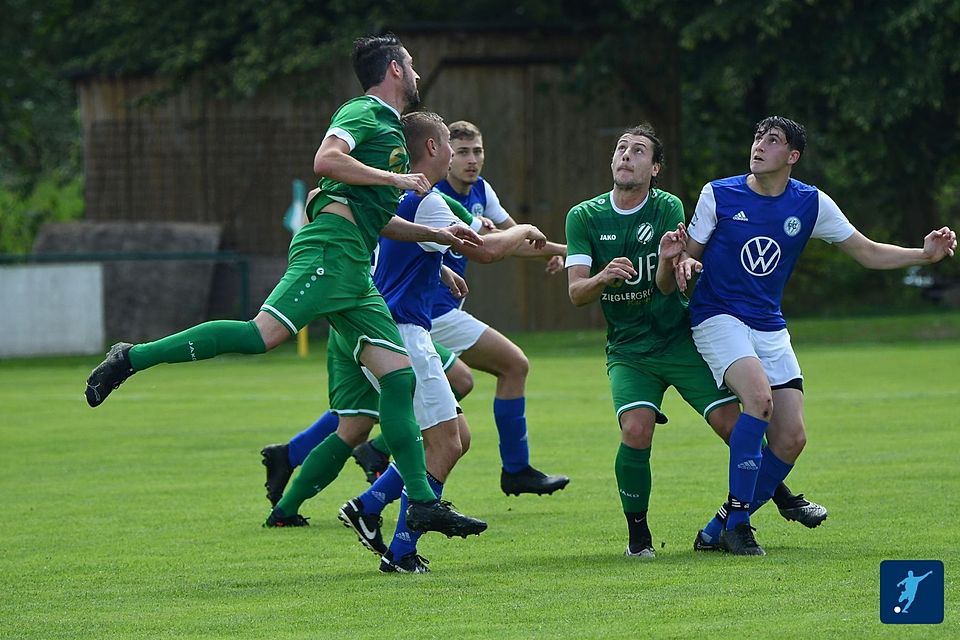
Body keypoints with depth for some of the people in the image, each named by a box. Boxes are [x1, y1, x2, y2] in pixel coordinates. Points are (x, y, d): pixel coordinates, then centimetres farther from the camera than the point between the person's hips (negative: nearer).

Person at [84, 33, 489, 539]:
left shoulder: (390, 129, 30)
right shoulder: (363, 113, 2)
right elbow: (326, 160, -18)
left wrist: (436, 235, 34)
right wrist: (396, 178, -11)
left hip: (354, 270, 9)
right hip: (330, 248, -9)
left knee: (399, 377, 0)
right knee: (264, 333, -25)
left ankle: (423, 504, -4)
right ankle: (131, 358, -20)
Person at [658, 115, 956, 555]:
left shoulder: (810, 204, 1)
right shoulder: (719, 195, -5)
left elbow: (869, 253, 5)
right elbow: (688, 255, 3)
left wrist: (924, 255, -10)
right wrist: (676, 259, -22)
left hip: (770, 329, 4)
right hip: (718, 318, -4)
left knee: (791, 439, -7)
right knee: (759, 395, -30)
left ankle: (721, 527, 9)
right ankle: (737, 519, -20)